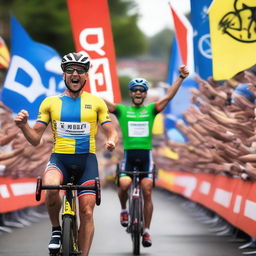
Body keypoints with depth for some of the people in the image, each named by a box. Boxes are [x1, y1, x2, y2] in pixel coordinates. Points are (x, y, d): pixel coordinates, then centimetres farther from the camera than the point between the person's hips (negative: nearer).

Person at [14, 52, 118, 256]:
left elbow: (111, 133, 7)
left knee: (87, 212, -8)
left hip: (87, 159, 1)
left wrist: (112, 141, -17)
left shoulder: (96, 103, 7)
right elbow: (35, 139, 7)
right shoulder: (50, 102, 7)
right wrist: (23, 125, -14)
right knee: (50, 188, -33)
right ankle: (56, 230, -7)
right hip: (59, 158, -1)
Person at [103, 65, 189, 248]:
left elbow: (169, 96, 0)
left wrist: (181, 78, -12)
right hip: (128, 154, -1)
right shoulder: (121, 110, 9)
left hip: (146, 155, 1)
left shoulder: (151, 110, 10)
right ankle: (124, 210, 8)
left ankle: (146, 231, 6)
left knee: (147, 193, -4)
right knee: (124, 184, -24)